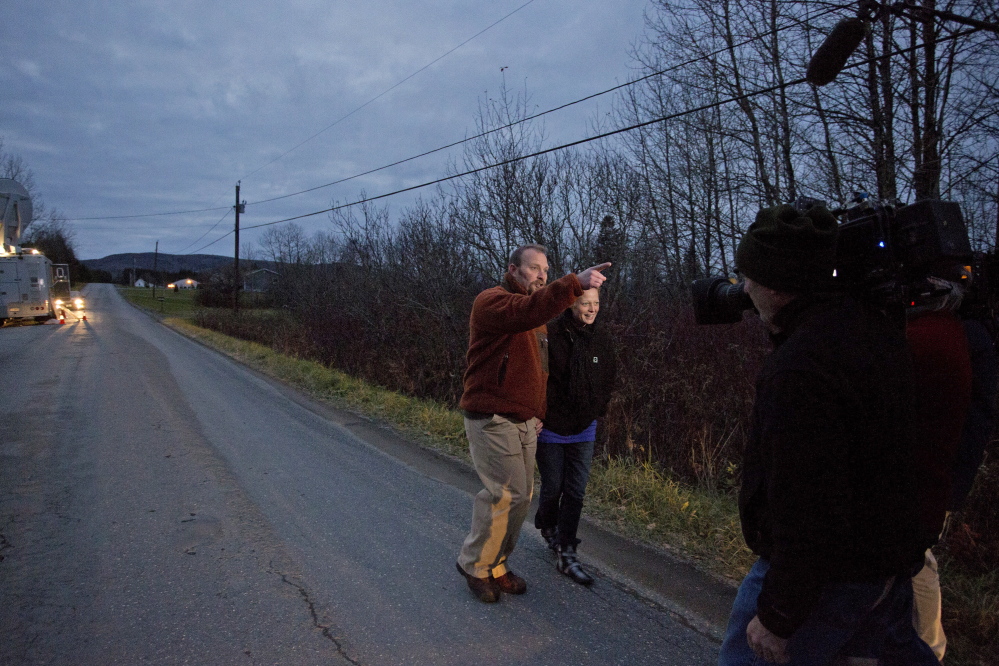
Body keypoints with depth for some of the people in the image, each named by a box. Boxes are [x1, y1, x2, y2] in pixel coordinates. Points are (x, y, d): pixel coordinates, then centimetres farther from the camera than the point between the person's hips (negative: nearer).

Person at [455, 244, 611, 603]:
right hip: (491, 419, -9)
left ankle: (495, 565, 27)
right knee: (507, 494, -9)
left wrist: (538, 412, 16)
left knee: (521, 497, 11)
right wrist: (575, 283, -44)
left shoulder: (535, 318, 18)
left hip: (524, 422, 9)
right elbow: (527, 311, -35)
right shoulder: (492, 301, -13)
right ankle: (475, 563, 12)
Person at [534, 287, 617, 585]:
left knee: (576, 492, 3)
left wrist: (599, 410, 9)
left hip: (584, 429, 4)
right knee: (553, 488, 8)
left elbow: (608, 379, 13)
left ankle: (566, 555, 12)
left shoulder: (601, 338, 1)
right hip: (551, 427, -4)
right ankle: (548, 527, 39)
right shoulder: (551, 335, -17)